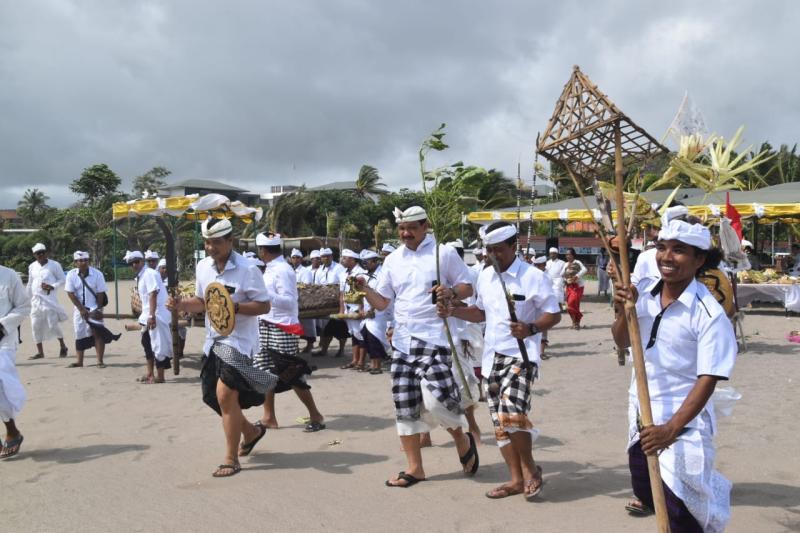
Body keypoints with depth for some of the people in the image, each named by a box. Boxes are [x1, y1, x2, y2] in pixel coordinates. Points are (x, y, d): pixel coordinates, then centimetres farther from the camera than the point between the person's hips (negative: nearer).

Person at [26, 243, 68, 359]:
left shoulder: (55, 265, -3)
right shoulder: (32, 267, 11)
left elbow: (63, 279, -1)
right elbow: (30, 284, 18)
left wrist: (52, 286, -17)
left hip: (50, 299, -5)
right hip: (36, 300, 5)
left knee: (53, 324, -8)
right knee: (36, 326, 4)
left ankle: (63, 346, 14)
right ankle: (40, 352, 13)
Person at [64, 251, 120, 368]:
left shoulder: (97, 274, -10)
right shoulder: (71, 275, -6)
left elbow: (100, 293, -7)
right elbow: (71, 294, -7)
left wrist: (98, 310, -10)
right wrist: (82, 309, -12)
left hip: (94, 308, -2)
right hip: (79, 308, 2)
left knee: (97, 333, -10)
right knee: (79, 334, 8)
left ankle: (100, 361, -6)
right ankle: (79, 361, 17)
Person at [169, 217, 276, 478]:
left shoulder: (247, 269, -16)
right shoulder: (202, 267, 4)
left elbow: (264, 305, -14)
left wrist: (234, 307, -28)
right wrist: (181, 304, -3)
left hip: (238, 340, -8)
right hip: (214, 340, 8)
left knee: (225, 395, -14)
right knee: (213, 396, 15)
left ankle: (231, 459, 2)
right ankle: (251, 432, 40)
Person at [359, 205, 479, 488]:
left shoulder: (444, 253, -1)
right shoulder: (392, 260, 11)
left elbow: (467, 287, 2)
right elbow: (381, 302, 11)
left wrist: (451, 292, -19)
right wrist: (365, 288, -9)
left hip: (434, 338, -5)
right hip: (402, 340, 5)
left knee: (435, 397, -16)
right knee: (405, 404, 6)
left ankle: (462, 439, 17)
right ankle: (414, 467, 18)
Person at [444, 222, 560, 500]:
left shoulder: (533, 277, -10)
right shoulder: (485, 276, 10)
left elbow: (554, 314, -8)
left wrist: (531, 328, -26)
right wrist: (454, 310, 5)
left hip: (521, 354, -7)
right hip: (492, 356, 7)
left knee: (511, 411, -23)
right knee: (499, 420, 8)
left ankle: (530, 468, 2)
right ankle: (517, 479, 21)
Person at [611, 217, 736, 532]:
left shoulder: (709, 314, -20)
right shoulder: (644, 292, -3)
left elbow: (707, 379, -20)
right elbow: (622, 341, 4)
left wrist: (671, 430, -26)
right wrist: (624, 310, -16)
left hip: (682, 421, -6)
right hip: (641, 415, 6)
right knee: (647, 495, 22)